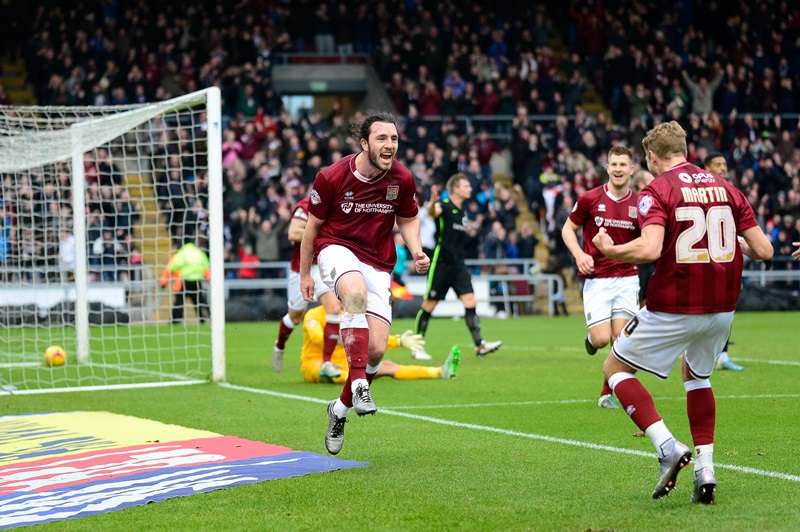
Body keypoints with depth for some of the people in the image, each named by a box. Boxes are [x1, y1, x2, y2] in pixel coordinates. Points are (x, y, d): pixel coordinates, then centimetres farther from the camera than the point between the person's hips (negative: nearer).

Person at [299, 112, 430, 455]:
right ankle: (358, 383, -39)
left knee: (376, 350, -7)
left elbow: (407, 220, 11)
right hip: (337, 249, -3)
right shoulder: (331, 177, -13)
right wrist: (305, 273, 7)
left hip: (378, 264, 3)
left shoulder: (402, 179, -6)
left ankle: (340, 409, 19)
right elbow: (313, 224, 1)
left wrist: (416, 251, -9)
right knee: (356, 293, -40)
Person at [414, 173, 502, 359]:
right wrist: (432, 207, -56)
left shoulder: (462, 212, 15)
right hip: (441, 264, -7)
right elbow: (432, 212, -37)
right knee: (429, 304, 0)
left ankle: (479, 344, -10)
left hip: (458, 264, 7)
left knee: (469, 301, -6)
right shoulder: (444, 206, -10)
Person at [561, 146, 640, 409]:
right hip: (596, 278, -2)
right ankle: (591, 336, 28)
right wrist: (579, 254, -10)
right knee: (601, 339, -11)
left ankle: (608, 393, 9)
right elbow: (568, 229, 6)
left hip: (627, 277, 2)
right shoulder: (590, 199, -5)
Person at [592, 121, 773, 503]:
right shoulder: (724, 188, 8)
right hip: (722, 307, 6)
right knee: (696, 376, 30)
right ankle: (705, 469, 17)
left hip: (674, 309, -6)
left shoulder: (657, 190, -8)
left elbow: (649, 249, -24)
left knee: (616, 368, 13)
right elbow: (763, 250, 4)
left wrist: (609, 250, -7)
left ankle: (667, 446, -6)